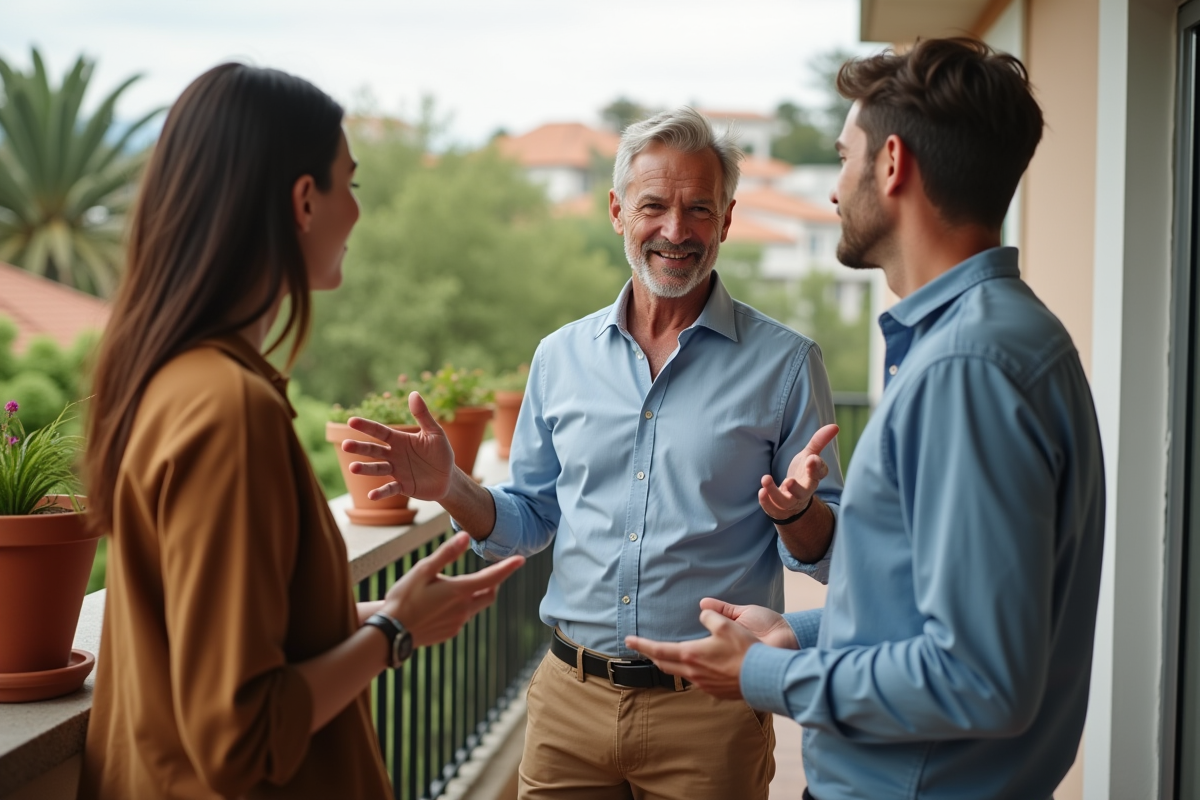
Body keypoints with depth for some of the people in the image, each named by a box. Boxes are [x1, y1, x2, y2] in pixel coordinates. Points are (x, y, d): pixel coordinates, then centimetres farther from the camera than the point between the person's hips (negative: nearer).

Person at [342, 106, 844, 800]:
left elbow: (828, 554, -2)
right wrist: (448, 486, -6)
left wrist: (797, 511, -24)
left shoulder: (784, 363, -4)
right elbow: (529, 525, 12)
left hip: (709, 714, -2)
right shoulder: (562, 358, 6)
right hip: (571, 701, 3)